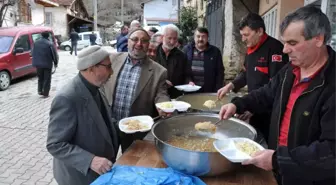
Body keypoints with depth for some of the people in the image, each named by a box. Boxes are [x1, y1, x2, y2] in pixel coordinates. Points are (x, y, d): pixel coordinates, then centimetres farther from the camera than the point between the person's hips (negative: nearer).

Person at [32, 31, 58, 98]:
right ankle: (45, 93, 6)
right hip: (47, 64, -5)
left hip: (38, 64, 5)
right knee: (47, 79, 5)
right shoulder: (50, 44, -14)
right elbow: (54, 55, -11)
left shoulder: (36, 43, 3)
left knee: (40, 78, 22)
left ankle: (40, 90, 17)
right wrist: (55, 63, 4)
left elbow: (33, 53, 10)